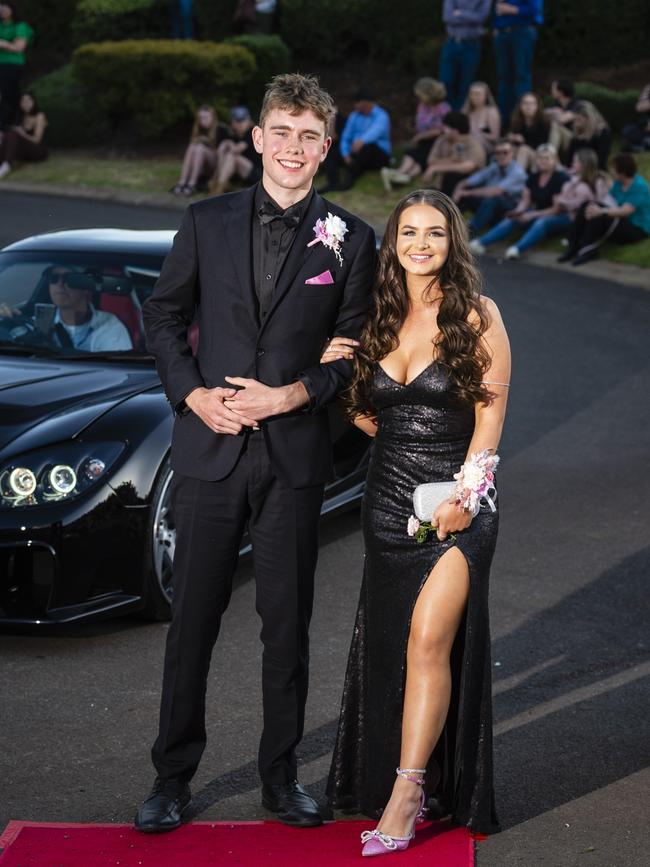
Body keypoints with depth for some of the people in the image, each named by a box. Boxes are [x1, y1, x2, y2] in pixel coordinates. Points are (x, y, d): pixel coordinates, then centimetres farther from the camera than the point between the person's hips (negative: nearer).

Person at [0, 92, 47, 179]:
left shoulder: (39, 116, -5)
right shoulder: (23, 117, 15)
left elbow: (36, 140, -10)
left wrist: (22, 134, -26)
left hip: (38, 151, -6)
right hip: (25, 155, 6)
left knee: (13, 135, -30)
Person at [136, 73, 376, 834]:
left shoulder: (348, 239, 3)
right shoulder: (206, 222, 5)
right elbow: (162, 317, 8)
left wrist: (294, 394, -11)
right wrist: (194, 394, -6)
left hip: (295, 453, 0)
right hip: (210, 449, 0)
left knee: (288, 622, 8)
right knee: (192, 620, 5)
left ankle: (281, 774, 21)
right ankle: (173, 777, 16)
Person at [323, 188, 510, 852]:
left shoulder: (477, 316, -4)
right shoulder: (380, 318, 9)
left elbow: (490, 416, -7)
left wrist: (462, 496, -16)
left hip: (456, 504, -5)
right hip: (387, 500, 5)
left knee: (429, 641, -13)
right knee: (388, 646, 10)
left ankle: (406, 797, -8)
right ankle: (390, 780, 25)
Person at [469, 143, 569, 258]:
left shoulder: (561, 178, -13)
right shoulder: (533, 177, 7)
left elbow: (557, 209, -16)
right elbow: (525, 200, 5)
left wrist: (532, 215, -21)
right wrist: (518, 212, -18)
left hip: (560, 217, -6)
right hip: (537, 215, 6)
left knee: (541, 222, -39)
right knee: (511, 219, -17)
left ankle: (517, 249, -60)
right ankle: (480, 243, -32)